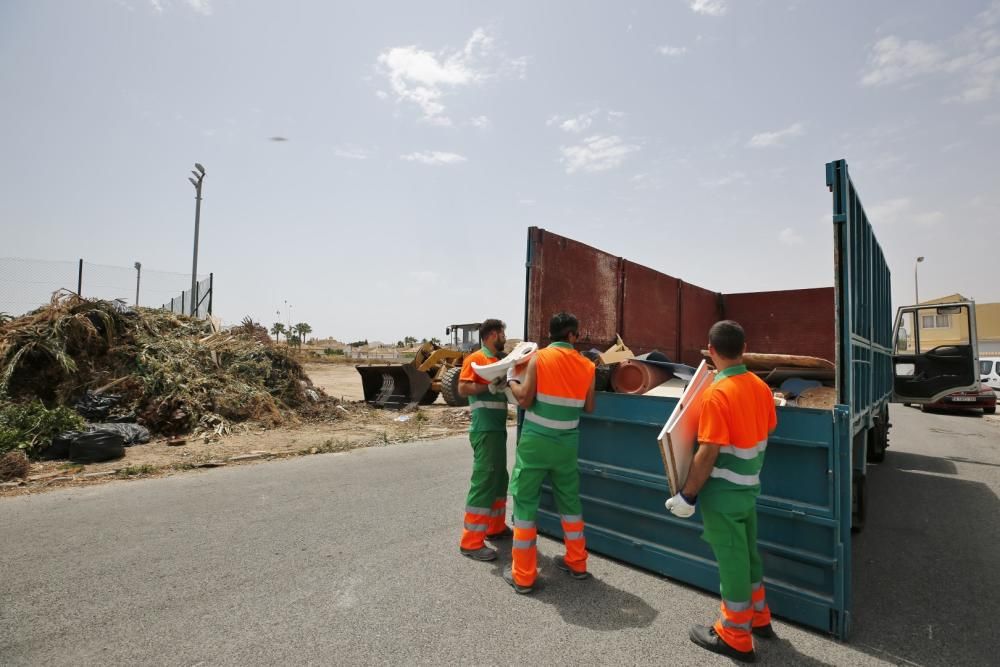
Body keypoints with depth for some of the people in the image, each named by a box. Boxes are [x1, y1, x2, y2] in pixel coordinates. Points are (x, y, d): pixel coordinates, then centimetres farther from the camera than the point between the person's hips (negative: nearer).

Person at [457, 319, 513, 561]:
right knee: (483, 481, -7)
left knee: (499, 479, 17)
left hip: (498, 428, 10)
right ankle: (471, 542, 2)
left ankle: (496, 527, 32)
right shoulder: (475, 358, -10)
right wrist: (491, 387, -26)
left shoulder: (497, 360, 16)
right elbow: (462, 389, -19)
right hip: (485, 430, -9)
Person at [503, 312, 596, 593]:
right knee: (570, 500, 19)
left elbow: (525, 400, -12)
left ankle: (523, 575, 14)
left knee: (525, 502, 6)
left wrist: (511, 380, 4)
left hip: (536, 442, -3)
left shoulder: (539, 358, -9)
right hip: (567, 444, 4)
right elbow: (589, 407, 7)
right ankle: (577, 563, 34)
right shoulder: (587, 365, 0)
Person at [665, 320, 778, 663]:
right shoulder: (761, 387, -1)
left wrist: (687, 495, -15)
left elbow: (707, 454, -24)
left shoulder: (717, 393, -25)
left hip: (723, 492, -8)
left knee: (731, 560, 7)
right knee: (748, 553, 23)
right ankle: (759, 618, 42)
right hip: (749, 487, 8)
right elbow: (765, 431, 13)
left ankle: (735, 637, 25)